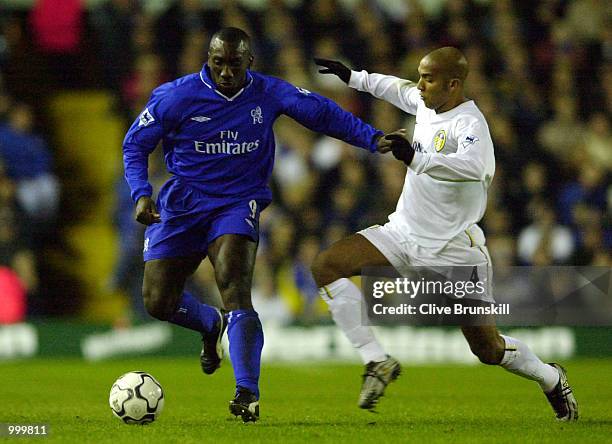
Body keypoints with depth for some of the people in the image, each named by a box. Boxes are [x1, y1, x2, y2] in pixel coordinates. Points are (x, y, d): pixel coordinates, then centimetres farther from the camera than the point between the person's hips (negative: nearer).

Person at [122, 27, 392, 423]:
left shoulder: (268, 93, -5)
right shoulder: (175, 97, -9)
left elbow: (322, 113, 7)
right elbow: (135, 144, 0)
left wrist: (372, 138, -4)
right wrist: (141, 194, -16)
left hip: (237, 206, -1)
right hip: (182, 207, 2)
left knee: (234, 288, -26)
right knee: (158, 303, -1)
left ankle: (248, 394, -30)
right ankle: (212, 325, 35)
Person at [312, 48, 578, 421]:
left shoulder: (469, 122, -20)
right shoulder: (425, 104, 3)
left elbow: (473, 167, -42)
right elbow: (401, 89, 29)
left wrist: (417, 159, -50)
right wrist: (353, 78, 31)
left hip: (453, 250, -7)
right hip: (404, 233, 7)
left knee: (490, 350, 1)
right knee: (326, 266, -14)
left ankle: (552, 379, 33)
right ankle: (377, 361, -14)